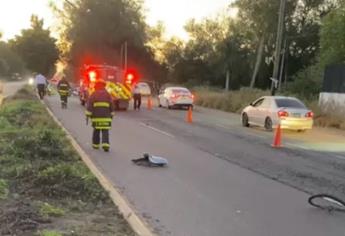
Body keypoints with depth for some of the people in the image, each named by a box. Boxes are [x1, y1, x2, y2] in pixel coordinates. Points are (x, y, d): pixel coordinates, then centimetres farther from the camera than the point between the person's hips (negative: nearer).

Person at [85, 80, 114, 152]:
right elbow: (111, 105, 11)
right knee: (105, 131, -1)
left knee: (96, 130, 12)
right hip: (106, 116, 1)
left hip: (96, 116, -1)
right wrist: (111, 115, 20)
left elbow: (89, 105, -5)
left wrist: (88, 114, -2)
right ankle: (105, 145, -15)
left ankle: (95, 144, 19)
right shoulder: (107, 95, 9)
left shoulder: (93, 94, 1)